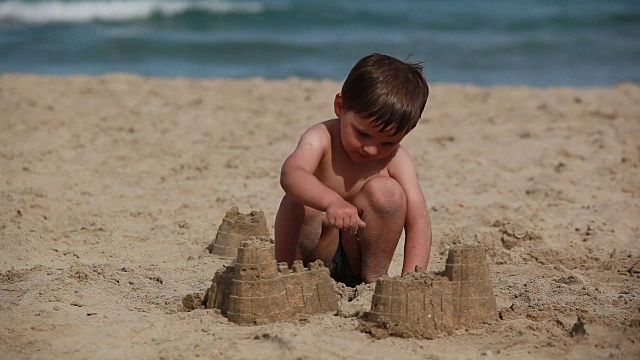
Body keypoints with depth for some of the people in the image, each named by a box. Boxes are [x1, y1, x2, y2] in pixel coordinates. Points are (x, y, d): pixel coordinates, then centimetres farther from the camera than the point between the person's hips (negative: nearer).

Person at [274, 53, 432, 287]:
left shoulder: (396, 160, -11)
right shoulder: (322, 138, -19)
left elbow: (418, 219, -19)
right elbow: (291, 174, -41)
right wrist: (331, 201, -62)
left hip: (357, 254, 2)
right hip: (313, 253, -2)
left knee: (386, 191, -23)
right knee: (302, 200, -31)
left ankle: (374, 279, -12)